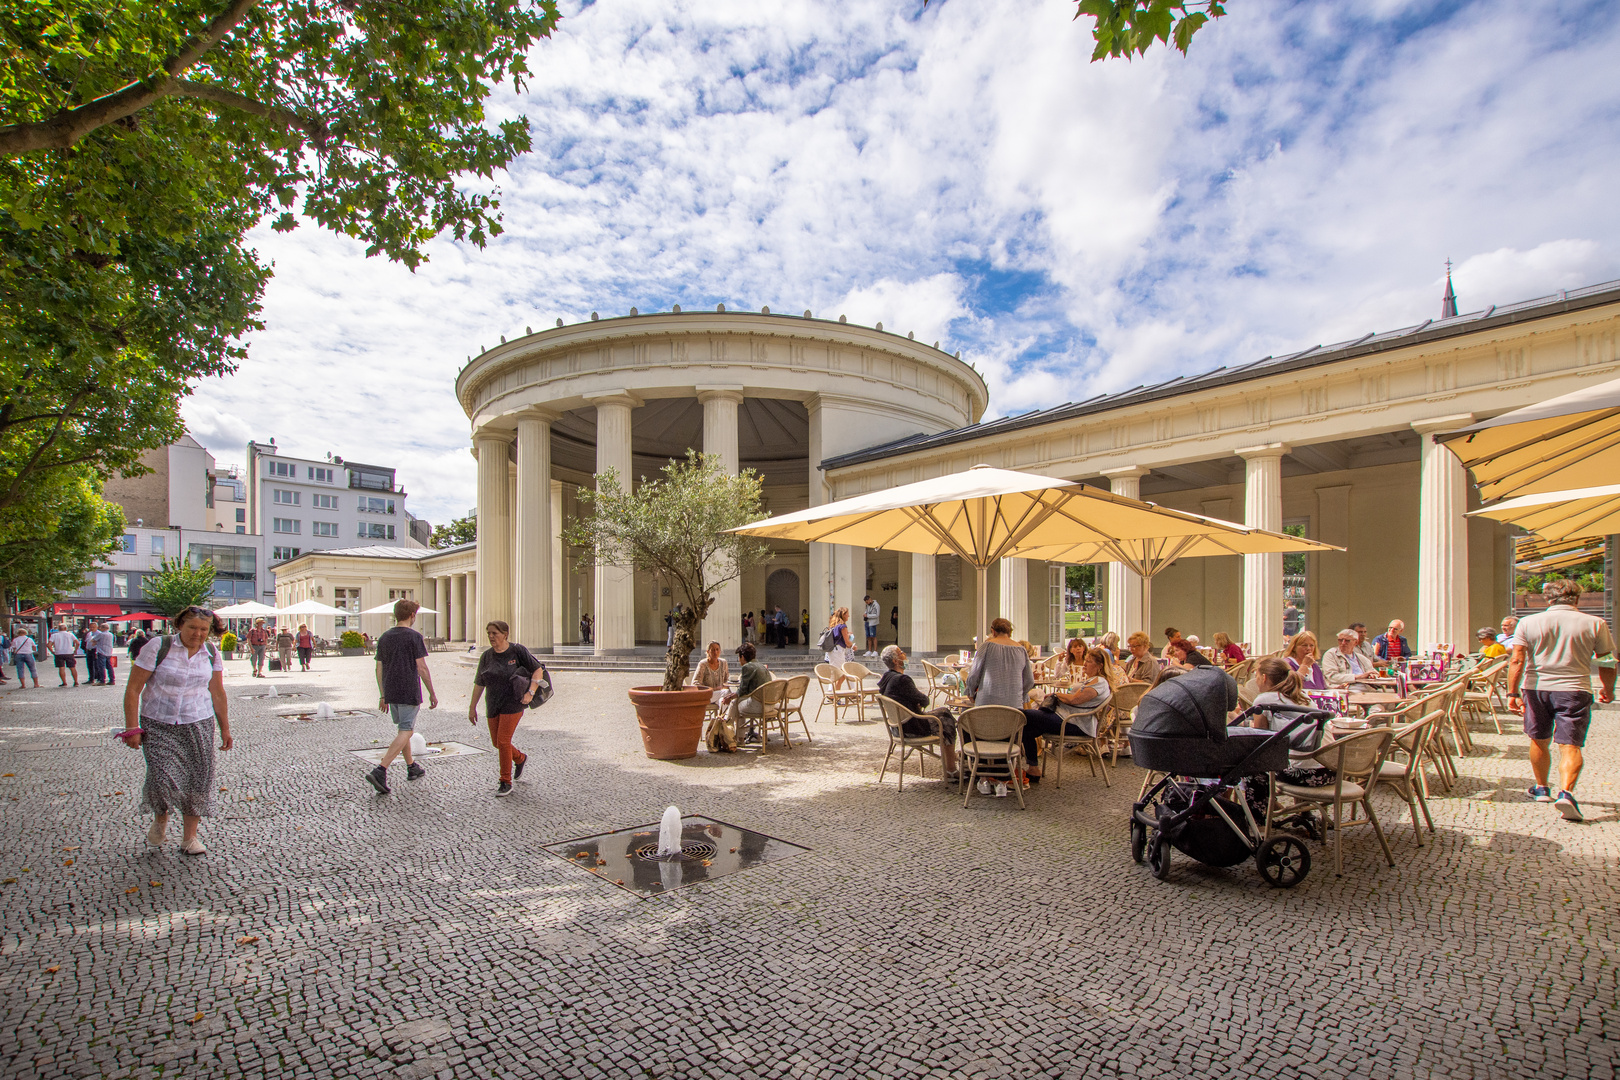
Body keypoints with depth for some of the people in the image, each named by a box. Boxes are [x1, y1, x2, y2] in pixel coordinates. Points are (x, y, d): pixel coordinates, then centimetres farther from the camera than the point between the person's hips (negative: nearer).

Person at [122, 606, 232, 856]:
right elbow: (133, 688, -7)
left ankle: (190, 836, 16)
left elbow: (217, 693, 12)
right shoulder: (158, 647, -9)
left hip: (198, 724, 3)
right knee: (163, 777, -12)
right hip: (158, 725, -3)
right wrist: (132, 728, -11)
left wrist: (225, 729, 13)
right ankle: (160, 819, 21)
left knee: (198, 778, 1)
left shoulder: (211, 653, 3)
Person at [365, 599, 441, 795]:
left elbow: (379, 669, 10)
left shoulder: (384, 637, 8)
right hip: (409, 692, -7)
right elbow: (422, 668, -13)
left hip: (390, 693, 7)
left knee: (402, 730, 18)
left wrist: (382, 696, 18)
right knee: (405, 732, -4)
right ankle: (380, 771, -16)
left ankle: (411, 767, 29)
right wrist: (432, 693, -5)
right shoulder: (414, 637, -11)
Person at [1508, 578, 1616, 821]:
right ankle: (1566, 792, -20)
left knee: (1539, 741, 16)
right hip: (1575, 690, -1)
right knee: (1570, 745, -2)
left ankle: (1541, 788, 29)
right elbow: (1607, 663, 5)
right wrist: (1608, 691, 22)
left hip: (1536, 688, 1)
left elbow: (1517, 661, -5)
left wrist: (1512, 693, -3)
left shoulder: (1528, 622, -1)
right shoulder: (1595, 624, 0)